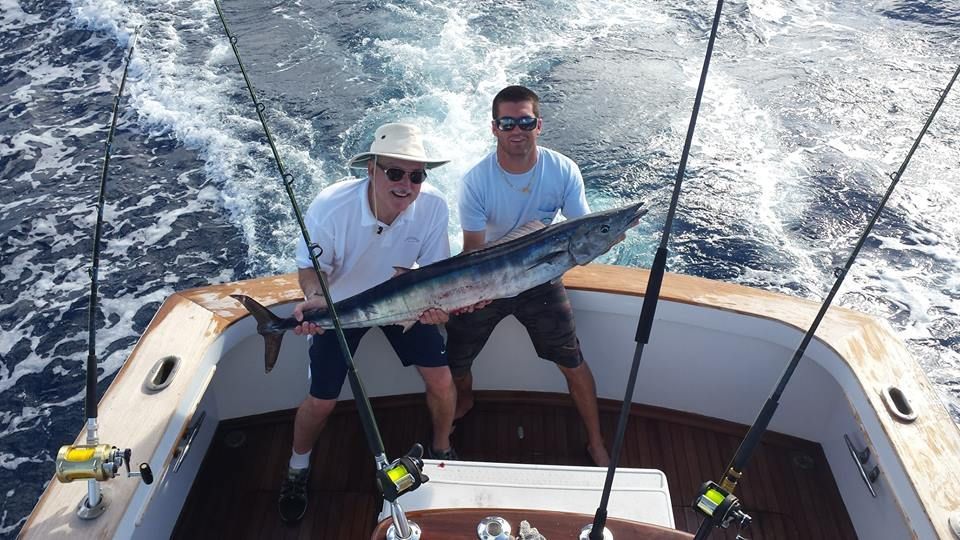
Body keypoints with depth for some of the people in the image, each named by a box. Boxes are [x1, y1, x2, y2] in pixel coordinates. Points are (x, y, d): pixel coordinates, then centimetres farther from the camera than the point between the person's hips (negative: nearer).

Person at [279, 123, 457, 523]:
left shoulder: (433, 207, -27)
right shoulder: (331, 206, -32)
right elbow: (312, 267, -17)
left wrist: (434, 303, -37)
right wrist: (314, 297, -39)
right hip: (340, 305, -1)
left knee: (442, 381, -2)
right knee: (321, 401, 3)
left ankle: (442, 449, 31)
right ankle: (298, 468, 37)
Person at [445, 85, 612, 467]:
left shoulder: (563, 171, -16)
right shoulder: (475, 181, -20)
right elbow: (473, 247, -19)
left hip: (541, 280, 1)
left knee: (572, 363, 2)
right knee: (454, 360, 9)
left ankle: (596, 443, 25)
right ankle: (463, 401, 46)